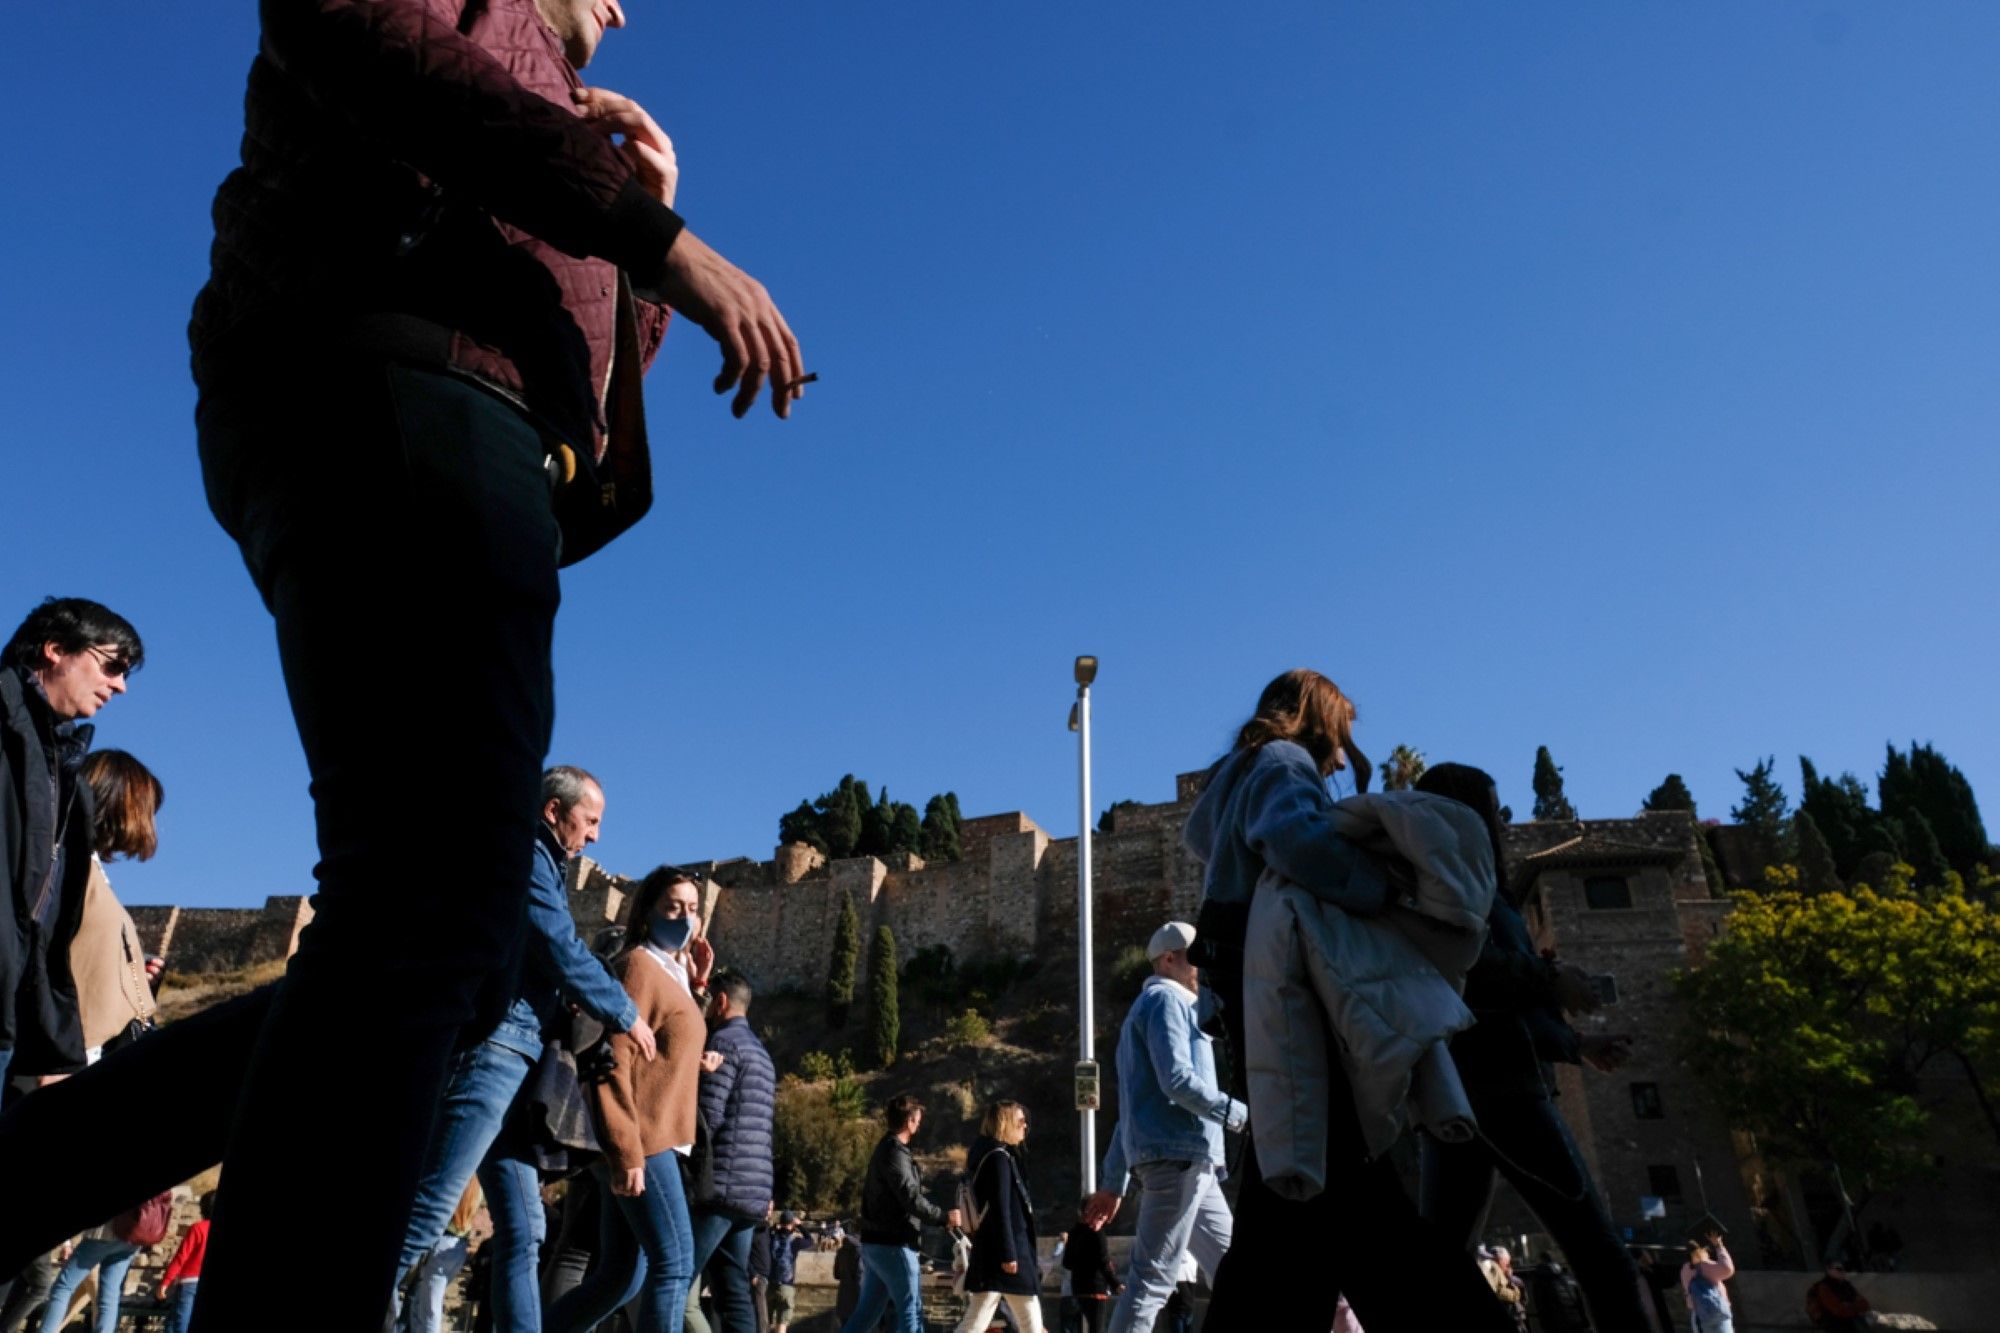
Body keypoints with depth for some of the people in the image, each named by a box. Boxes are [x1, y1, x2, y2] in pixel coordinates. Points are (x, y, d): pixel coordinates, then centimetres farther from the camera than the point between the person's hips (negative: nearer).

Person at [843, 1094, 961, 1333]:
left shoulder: (886, 1149, 16)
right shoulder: (895, 1153, -16)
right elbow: (911, 1199, -22)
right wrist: (945, 1217, -11)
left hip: (878, 1242, 10)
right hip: (892, 1245, -10)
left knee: (867, 1312, 12)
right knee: (911, 1310, -2)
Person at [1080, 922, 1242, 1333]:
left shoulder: (1150, 1008, 27)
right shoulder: (1165, 999, -2)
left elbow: (1133, 1107, 24)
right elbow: (1177, 1079, -17)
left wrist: (1114, 1184, 22)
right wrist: (1239, 1114, -10)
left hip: (1190, 1161, 10)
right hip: (1177, 1155, -10)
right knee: (1153, 1276, -10)